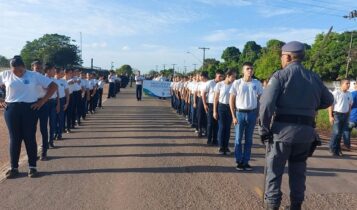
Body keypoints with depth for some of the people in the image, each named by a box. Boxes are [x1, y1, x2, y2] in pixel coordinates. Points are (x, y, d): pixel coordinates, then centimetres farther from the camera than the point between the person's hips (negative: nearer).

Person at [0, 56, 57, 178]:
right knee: (14, 138, 6)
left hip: (29, 108, -2)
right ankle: (14, 167, 17)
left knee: (30, 138, 2)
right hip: (11, 109, 2)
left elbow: (53, 86, -3)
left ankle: (32, 167, 11)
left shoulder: (34, 75, -1)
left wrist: (42, 101, -7)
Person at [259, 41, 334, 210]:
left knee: (274, 170, 7)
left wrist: (264, 129, -11)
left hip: (283, 129, -5)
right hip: (306, 131, 5)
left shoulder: (280, 75, -7)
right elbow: (328, 100, 20)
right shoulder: (314, 77, 10)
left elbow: (266, 104, -18)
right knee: (298, 170, 19)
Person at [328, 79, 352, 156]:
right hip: (337, 114, -5)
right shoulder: (336, 93, -10)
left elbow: (350, 105, 17)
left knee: (340, 133, 10)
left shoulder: (349, 94, 8)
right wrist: (330, 116, -14)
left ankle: (337, 149, 21)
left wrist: (348, 116, 13)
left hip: (345, 115, 5)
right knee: (336, 132, -8)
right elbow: (331, 105, -10)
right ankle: (332, 149, 5)